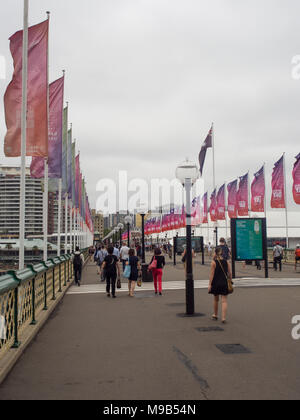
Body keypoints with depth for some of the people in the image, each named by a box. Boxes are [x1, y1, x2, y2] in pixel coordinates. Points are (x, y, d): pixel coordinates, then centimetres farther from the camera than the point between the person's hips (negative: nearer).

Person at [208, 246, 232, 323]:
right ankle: (223, 318, -8)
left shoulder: (213, 262, -9)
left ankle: (215, 315, 33)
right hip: (224, 283, 1)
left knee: (216, 299, 17)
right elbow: (230, 274, 3)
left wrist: (210, 284, -6)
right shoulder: (226, 262, 1)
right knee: (224, 300, 1)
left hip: (216, 283, -1)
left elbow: (212, 274, -10)